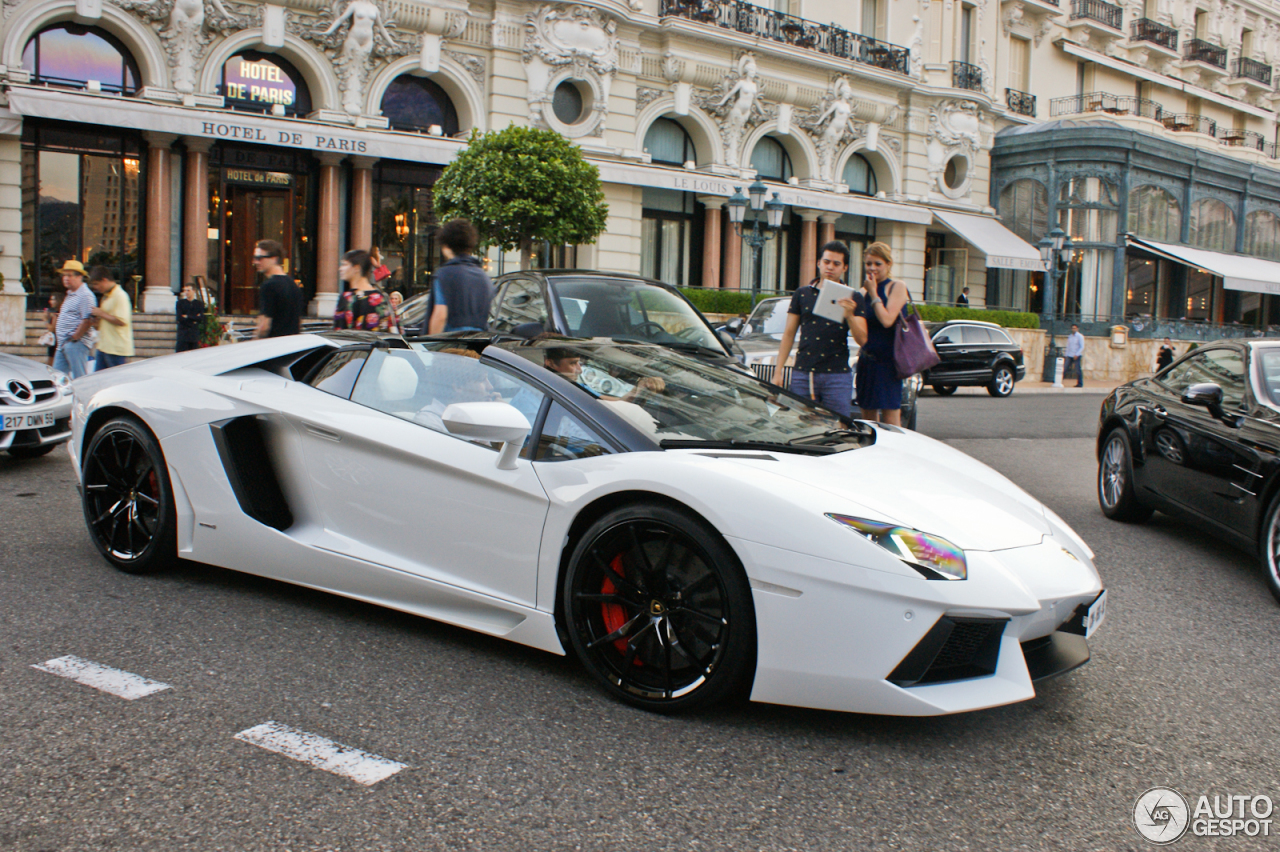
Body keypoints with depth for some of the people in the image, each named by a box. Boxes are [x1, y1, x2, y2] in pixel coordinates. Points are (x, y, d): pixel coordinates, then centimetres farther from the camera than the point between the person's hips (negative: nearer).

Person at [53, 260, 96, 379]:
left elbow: (87, 320, -21)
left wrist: (74, 337, -16)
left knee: (80, 379, -6)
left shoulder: (85, 295, -13)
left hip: (75, 344, -11)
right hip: (63, 344, 11)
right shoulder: (70, 294, 19)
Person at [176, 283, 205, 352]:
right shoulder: (180, 302, 7)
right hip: (183, 332, -1)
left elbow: (201, 319, -4)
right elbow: (180, 318, -4)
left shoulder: (199, 303, 8)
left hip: (195, 334, 1)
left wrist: (187, 316, -7)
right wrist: (194, 319, -7)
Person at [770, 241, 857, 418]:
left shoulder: (851, 298, 6)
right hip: (802, 373, 2)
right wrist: (778, 371, 5)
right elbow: (789, 333, 12)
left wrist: (849, 316, -21)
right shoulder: (802, 294, 12)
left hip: (837, 375, -1)